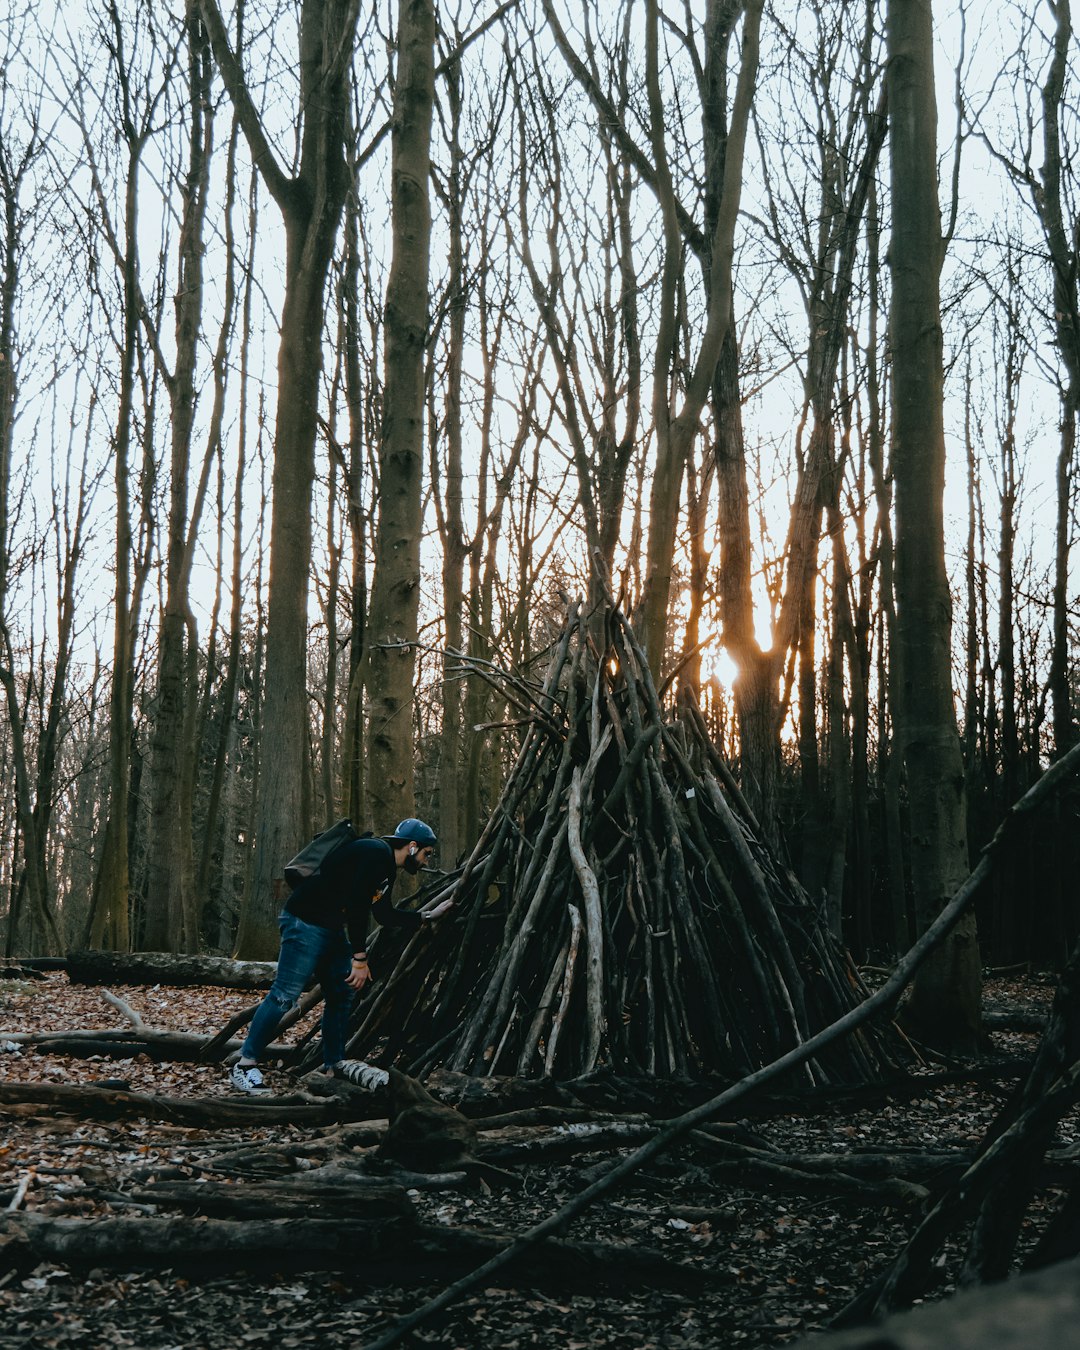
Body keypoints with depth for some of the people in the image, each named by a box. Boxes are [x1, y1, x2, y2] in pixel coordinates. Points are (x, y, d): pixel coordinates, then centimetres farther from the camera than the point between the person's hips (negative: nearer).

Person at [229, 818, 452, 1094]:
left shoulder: (387, 870, 15)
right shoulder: (376, 853, -17)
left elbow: (386, 915, 26)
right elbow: (356, 904, -23)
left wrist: (429, 915, 24)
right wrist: (360, 958, -22)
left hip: (333, 928, 11)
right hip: (305, 922, -11)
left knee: (342, 994, 11)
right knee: (285, 994, -13)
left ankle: (333, 1063, 19)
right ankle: (245, 1065, -9)